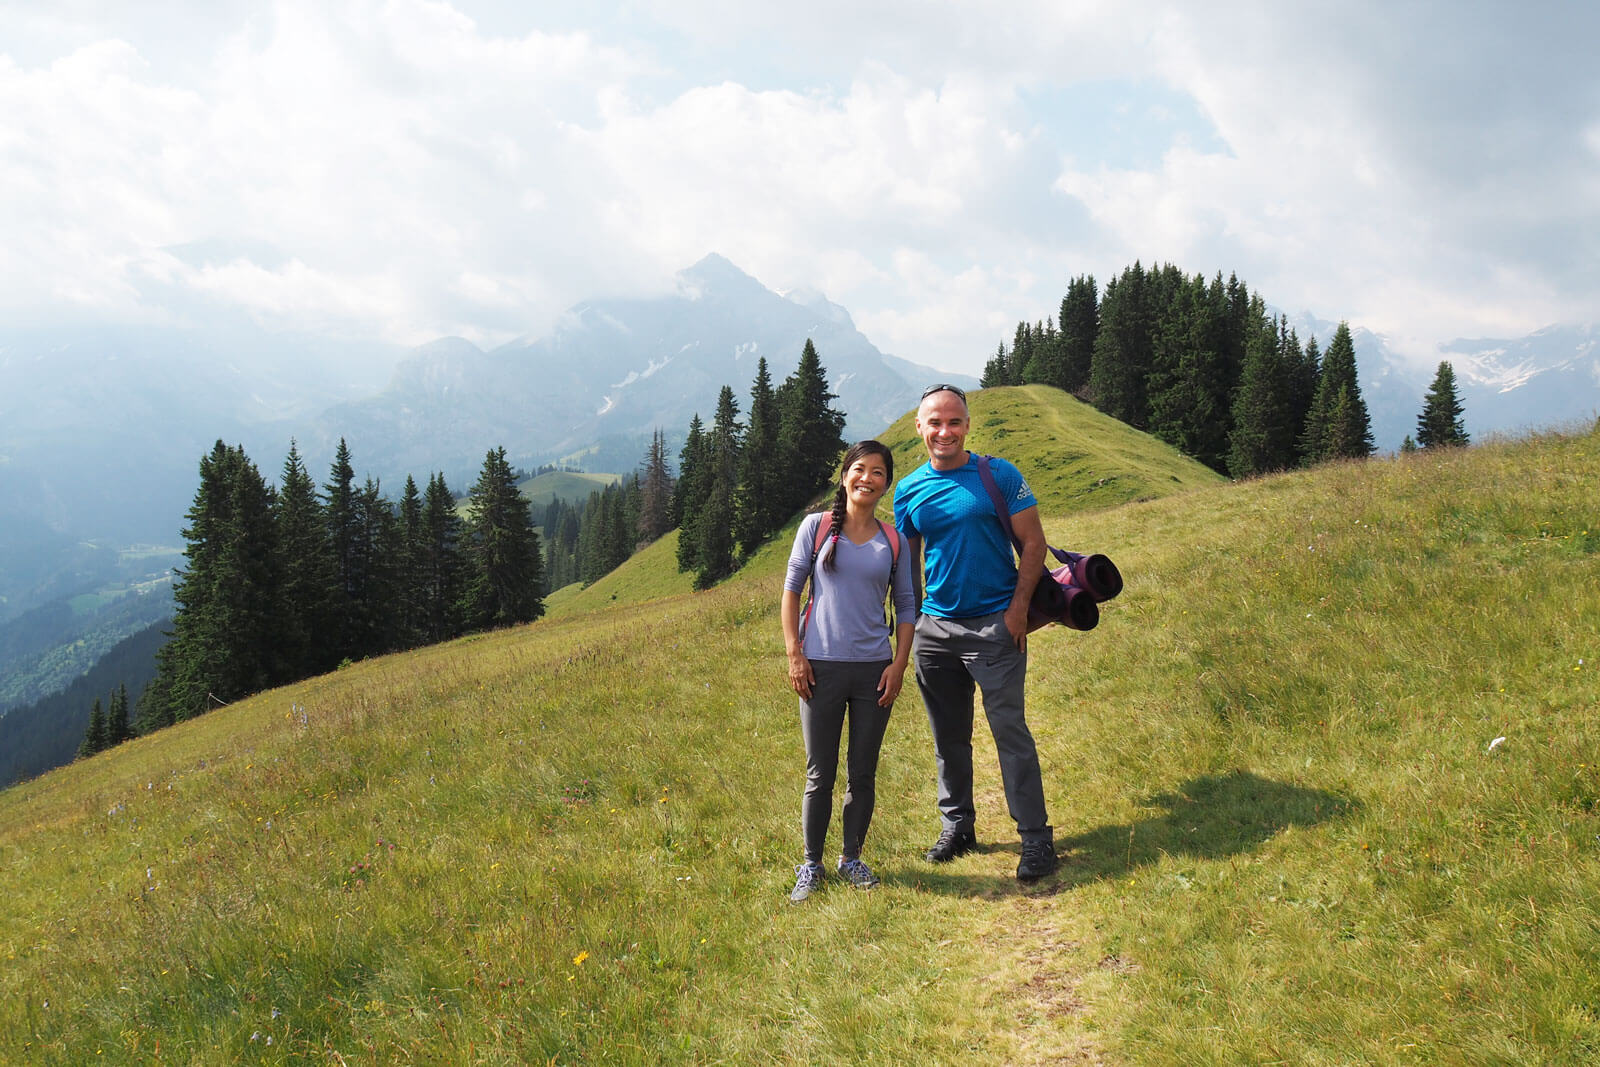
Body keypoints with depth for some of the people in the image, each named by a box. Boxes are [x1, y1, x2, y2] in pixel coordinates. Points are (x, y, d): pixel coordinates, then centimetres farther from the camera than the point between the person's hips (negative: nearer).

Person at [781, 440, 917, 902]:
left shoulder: (893, 539, 6)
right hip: (821, 667, -2)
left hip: (874, 669, 2)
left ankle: (852, 859, 25)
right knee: (820, 775, 4)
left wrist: (899, 663, 1)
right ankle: (811, 865, 18)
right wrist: (794, 654, -5)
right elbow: (791, 590, 2)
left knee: (863, 774, 9)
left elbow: (906, 606, 10)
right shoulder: (816, 526, 0)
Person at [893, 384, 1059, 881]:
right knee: (948, 736, 13)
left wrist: (1018, 608, -10)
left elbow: (1033, 542, -2)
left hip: (994, 625, -4)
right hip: (935, 628, 4)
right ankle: (957, 825, 27)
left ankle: (1035, 837, 3)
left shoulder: (999, 475, -3)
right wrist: (909, 624, 8)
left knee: (1010, 730, -5)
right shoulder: (909, 492, 6)